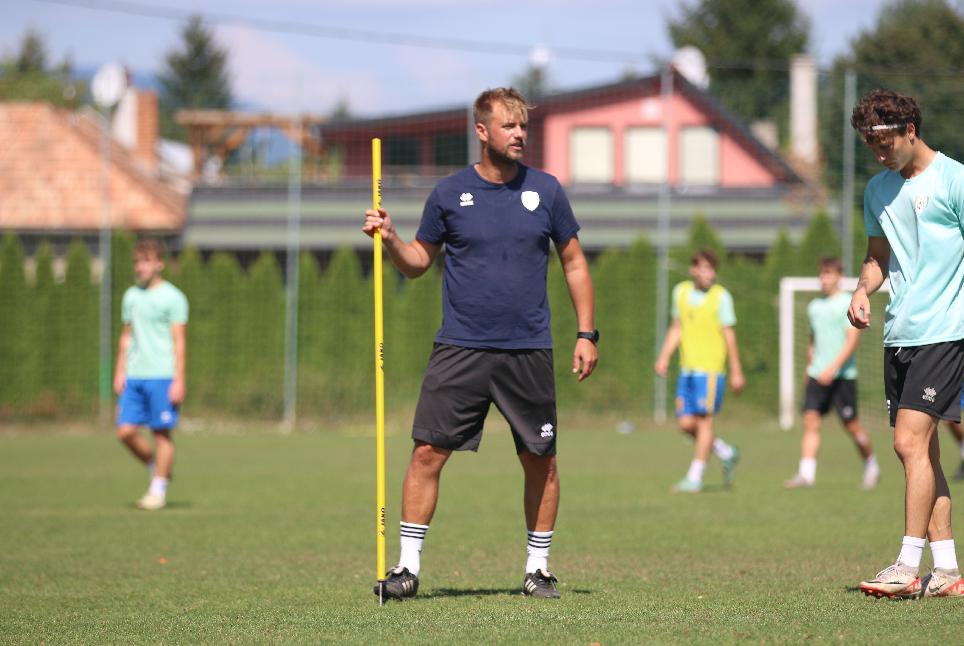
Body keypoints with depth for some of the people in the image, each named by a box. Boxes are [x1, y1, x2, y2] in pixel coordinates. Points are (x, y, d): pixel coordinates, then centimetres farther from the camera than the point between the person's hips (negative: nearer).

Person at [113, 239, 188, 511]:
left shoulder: (172, 298, -4)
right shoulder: (131, 296, 14)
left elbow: (179, 341, -6)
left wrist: (178, 380, -10)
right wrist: (120, 371, 13)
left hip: (162, 376, -6)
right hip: (134, 376, 6)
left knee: (162, 433, -3)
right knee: (126, 430, -2)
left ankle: (158, 490, 5)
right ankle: (155, 467, 20)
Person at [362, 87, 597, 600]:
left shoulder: (545, 191, 4)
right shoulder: (449, 193, 2)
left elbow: (574, 263, 11)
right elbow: (418, 261, 12)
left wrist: (586, 332, 5)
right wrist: (390, 240, -8)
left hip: (529, 351, 1)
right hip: (459, 348, -1)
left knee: (540, 461, 4)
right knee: (428, 452, -7)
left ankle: (538, 568, 18)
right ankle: (407, 567, -1)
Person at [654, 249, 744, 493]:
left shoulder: (721, 296, -5)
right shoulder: (681, 292, 9)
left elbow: (729, 335, -4)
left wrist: (736, 372, -3)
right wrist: (664, 357, 9)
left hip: (711, 368, -6)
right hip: (687, 368, 6)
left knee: (704, 420, -6)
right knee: (686, 423, 3)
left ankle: (695, 478, -1)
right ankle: (726, 454, 23)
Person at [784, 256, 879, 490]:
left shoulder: (849, 304, -6)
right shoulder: (815, 306, 13)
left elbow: (852, 341, -14)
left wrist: (833, 367, -23)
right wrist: (810, 367, 24)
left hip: (843, 374, -5)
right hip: (818, 374, 5)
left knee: (851, 424, 1)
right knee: (810, 420, -9)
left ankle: (871, 466, 22)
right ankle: (806, 474, -14)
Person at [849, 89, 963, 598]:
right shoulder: (878, 190, 14)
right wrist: (863, 289, 5)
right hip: (898, 334, 7)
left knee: (911, 440, -15)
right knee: (917, 449, 6)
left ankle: (909, 566, -15)